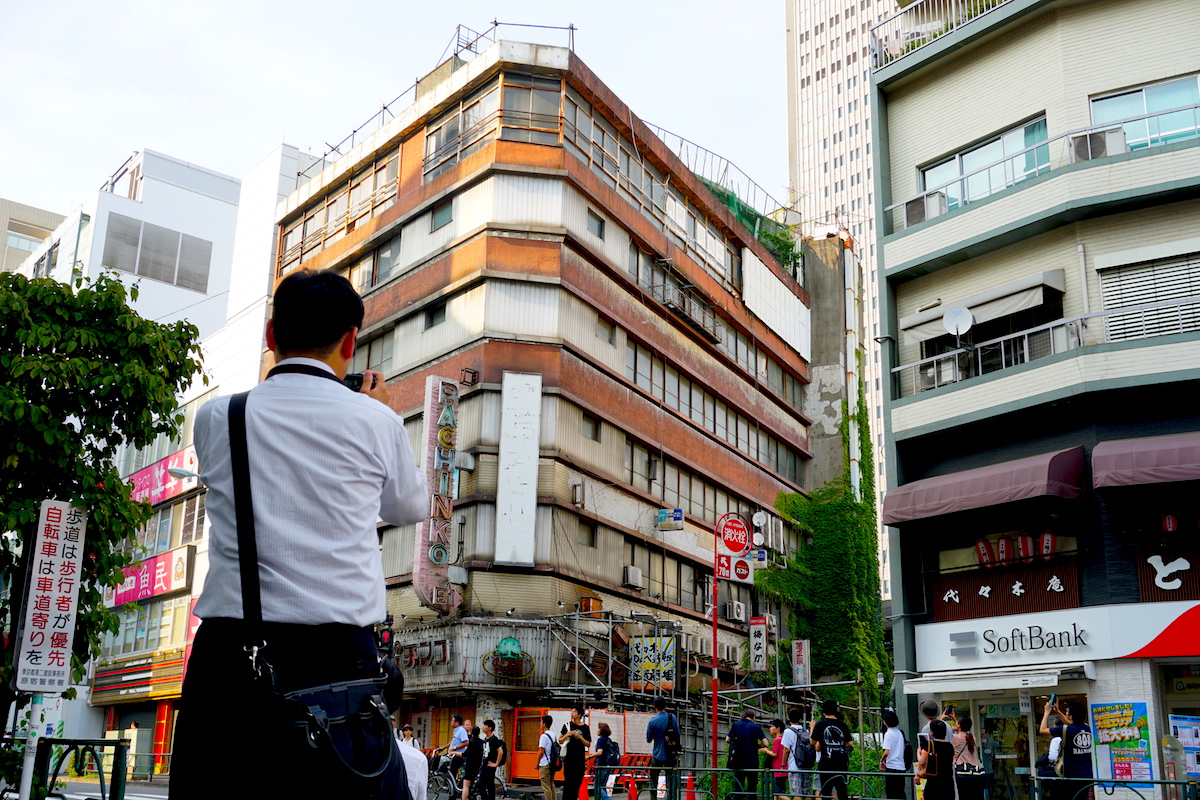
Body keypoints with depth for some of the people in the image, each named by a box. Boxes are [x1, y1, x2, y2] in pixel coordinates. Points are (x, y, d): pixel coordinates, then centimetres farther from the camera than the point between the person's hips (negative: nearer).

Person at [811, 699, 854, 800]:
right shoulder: (842, 725, 5)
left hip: (826, 763, -3)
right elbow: (850, 744, 7)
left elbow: (813, 742, 2)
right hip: (841, 763, 3)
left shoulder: (820, 724, -4)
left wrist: (812, 728, 16)